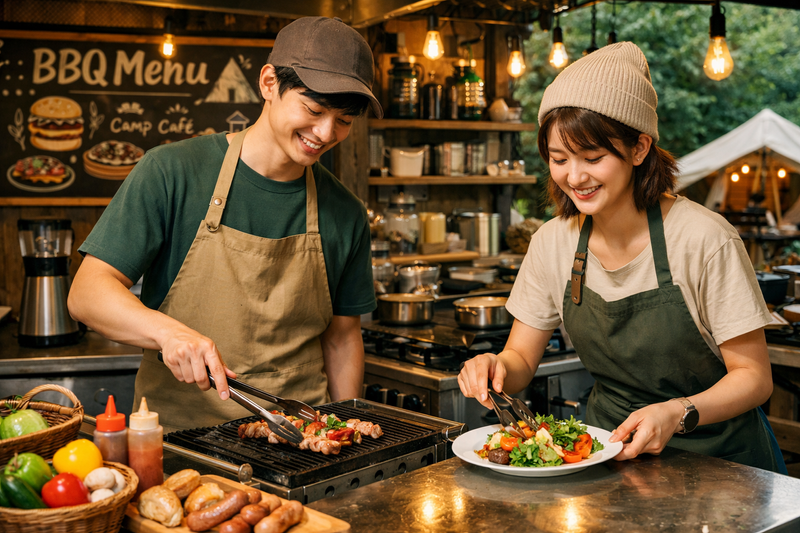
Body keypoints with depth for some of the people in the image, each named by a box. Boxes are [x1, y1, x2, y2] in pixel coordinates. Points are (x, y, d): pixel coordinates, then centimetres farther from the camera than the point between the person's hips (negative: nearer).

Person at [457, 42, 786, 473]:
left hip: (714, 453, -3)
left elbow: (754, 375, -11)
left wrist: (677, 414, -29)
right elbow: (522, 357, 3)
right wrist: (497, 368, -20)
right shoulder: (552, 243, -6)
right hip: (608, 443, 3)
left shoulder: (704, 240, -20)